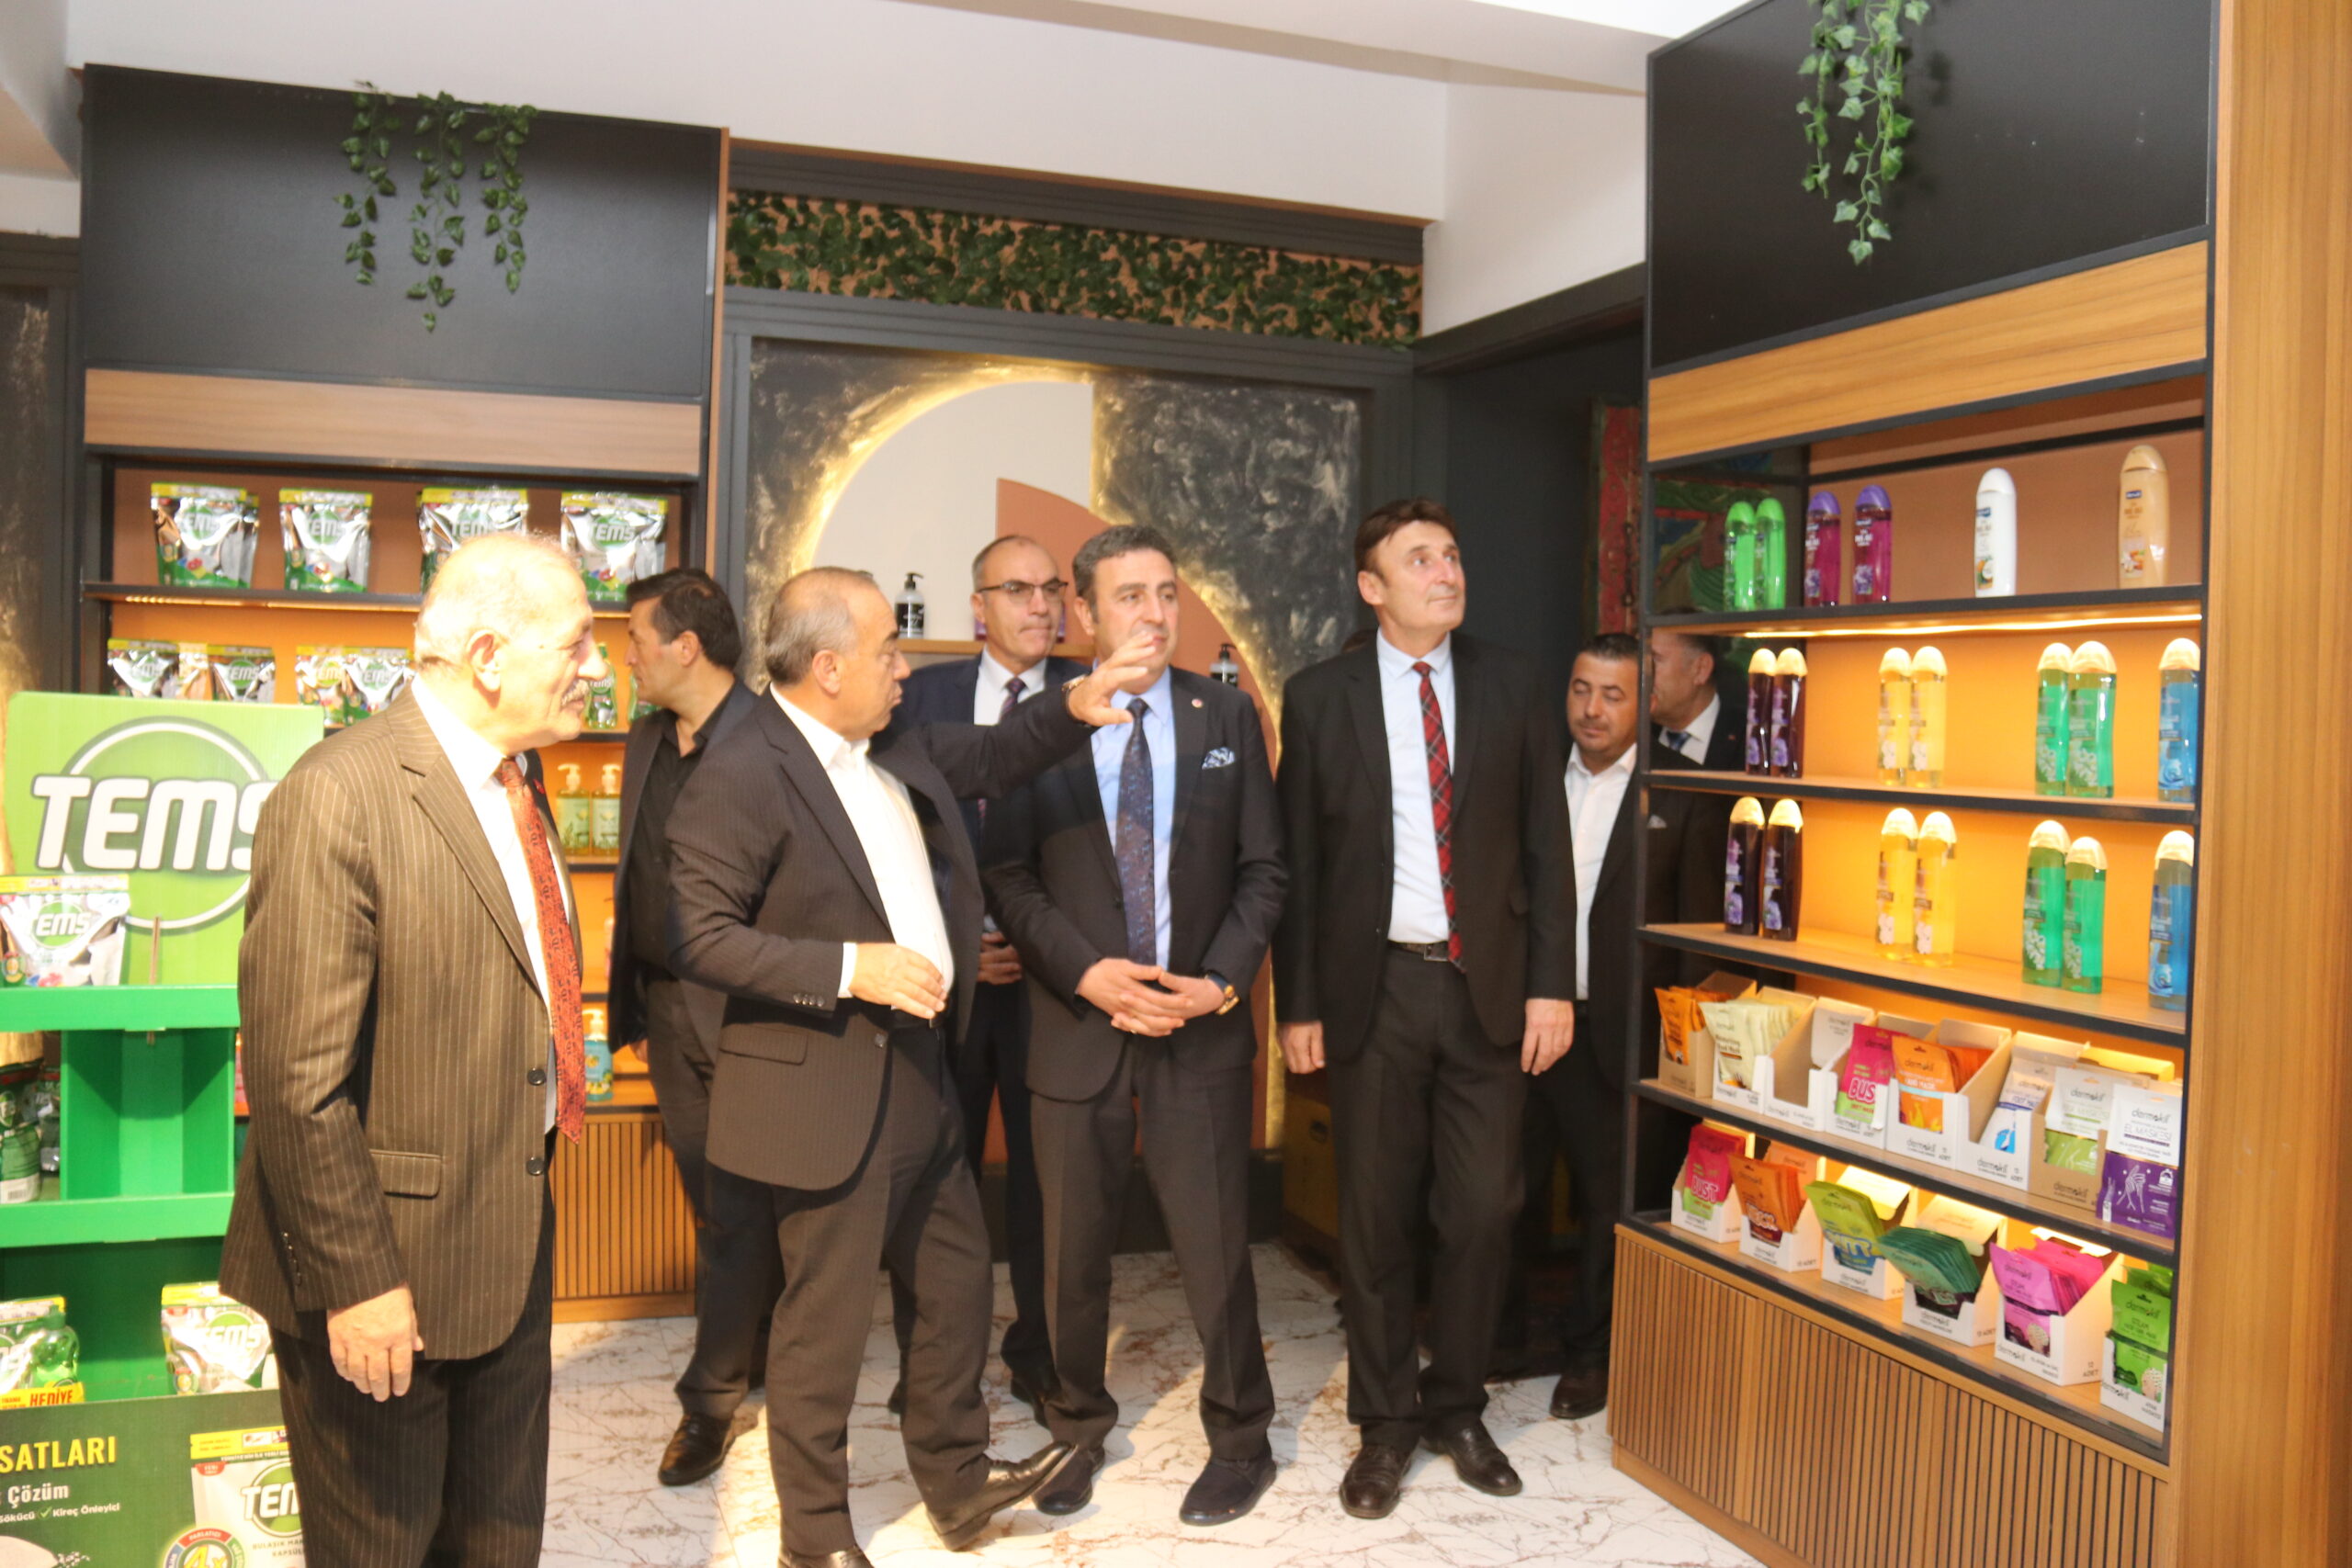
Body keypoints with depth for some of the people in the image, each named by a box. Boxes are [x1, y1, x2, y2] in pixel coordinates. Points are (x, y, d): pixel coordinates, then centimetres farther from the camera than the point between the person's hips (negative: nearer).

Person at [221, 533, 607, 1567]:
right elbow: (299, 1079, -22)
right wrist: (354, 1280, -20)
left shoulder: (516, 778, 6)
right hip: (390, 1268, -8)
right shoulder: (339, 796, -21)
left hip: (513, 1247, 8)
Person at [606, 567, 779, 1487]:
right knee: (710, 1202, 17)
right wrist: (630, 997, 15)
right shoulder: (647, 742, 10)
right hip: (668, 1010, 8)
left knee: (736, 1210, 3)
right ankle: (759, 1354, 34)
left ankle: (710, 1399, 15)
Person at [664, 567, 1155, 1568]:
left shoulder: (898, 754, 8)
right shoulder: (739, 778, -16)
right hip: (827, 1097, -8)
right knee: (827, 1319, 6)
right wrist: (851, 967, -24)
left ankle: (958, 1483, 40)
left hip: (920, 1077, 9)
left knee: (957, 1284, 20)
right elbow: (695, 937, -19)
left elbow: (989, 756, 24)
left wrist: (1072, 710, 5)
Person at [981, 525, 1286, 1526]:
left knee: (1215, 1248, 6)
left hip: (1202, 1028, 0)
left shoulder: (1228, 715, 4)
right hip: (1077, 1023, 0)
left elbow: (1263, 868, 4)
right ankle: (1079, 1428, 36)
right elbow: (1008, 873, -2)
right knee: (1073, 1251, 13)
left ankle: (1240, 1440, 28)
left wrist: (1222, 981, -9)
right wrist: (1087, 973, -14)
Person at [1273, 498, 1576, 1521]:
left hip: (1488, 986, 2)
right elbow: (1296, 859, 1)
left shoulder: (1512, 689, 4)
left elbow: (1546, 846, 5)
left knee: (1484, 1209, 8)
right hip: (1373, 987, -1)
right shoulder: (1319, 697, 0)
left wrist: (1552, 984, -1)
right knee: (1375, 1214, 8)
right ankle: (1386, 1420, 25)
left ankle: (1458, 1407, 29)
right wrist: (1297, 1004, -2)